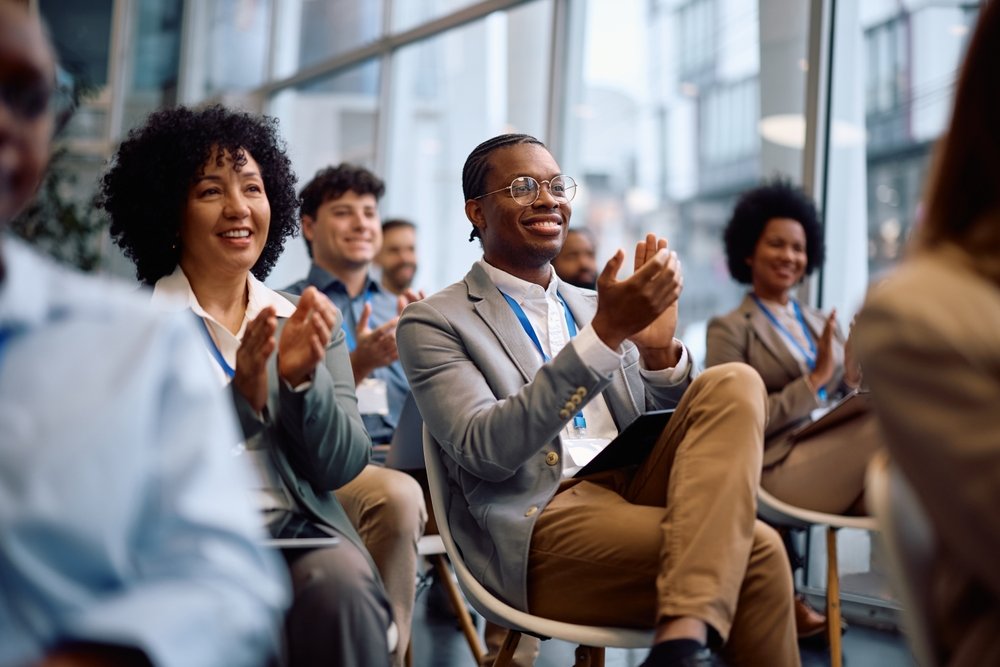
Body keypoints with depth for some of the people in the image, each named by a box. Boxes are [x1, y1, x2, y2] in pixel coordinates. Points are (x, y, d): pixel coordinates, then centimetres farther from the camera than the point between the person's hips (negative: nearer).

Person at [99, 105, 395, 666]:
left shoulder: (311, 323, 13)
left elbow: (342, 468, 5)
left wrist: (304, 377, -13)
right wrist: (243, 394, -21)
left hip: (301, 533, 3)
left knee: (342, 583, -30)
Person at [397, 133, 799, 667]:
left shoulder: (592, 307, 21)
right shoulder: (433, 322, 3)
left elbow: (686, 429, 17)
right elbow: (485, 450, -14)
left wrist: (659, 349, -6)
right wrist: (605, 333, -21)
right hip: (541, 524, -7)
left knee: (731, 384, -22)